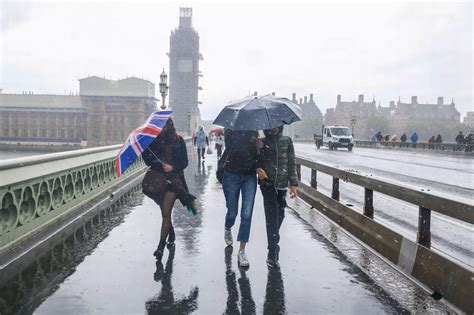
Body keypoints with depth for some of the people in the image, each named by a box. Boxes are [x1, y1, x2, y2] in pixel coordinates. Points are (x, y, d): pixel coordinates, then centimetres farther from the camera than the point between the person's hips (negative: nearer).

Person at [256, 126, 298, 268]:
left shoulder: (287, 141, 7)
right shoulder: (261, 143, 4)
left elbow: (291, 163, 6)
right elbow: (256, 160, 10)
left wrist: (293, 183, -1)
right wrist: (258, 169, -14)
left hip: (282, 184, 2)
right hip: (267, 184, -2)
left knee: (280, 215, 8)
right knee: (272, 217, -8)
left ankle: (273, 246, 29)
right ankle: (273, 254, -7)